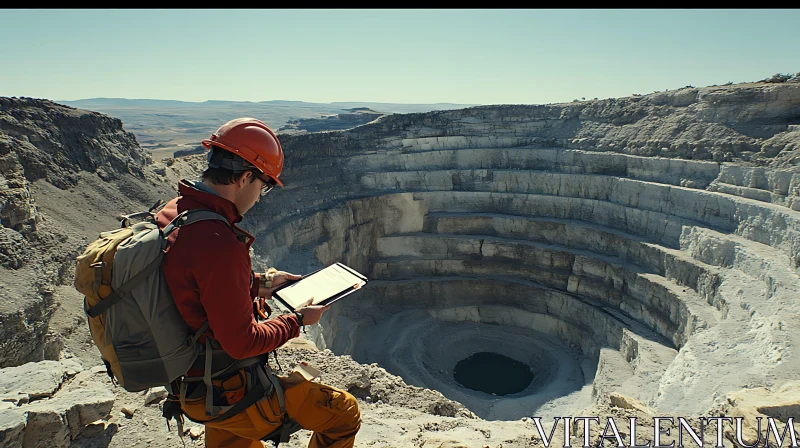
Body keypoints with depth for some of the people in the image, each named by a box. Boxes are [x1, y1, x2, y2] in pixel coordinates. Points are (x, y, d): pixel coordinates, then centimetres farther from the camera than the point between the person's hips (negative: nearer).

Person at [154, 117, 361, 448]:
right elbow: (243, 343, -27)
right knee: (344, 412, 3)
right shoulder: (218, 244, -34)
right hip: (230, 393, -9)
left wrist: (257, 284, 9)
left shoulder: (170, 214, -4)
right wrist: (297, 320, -12)